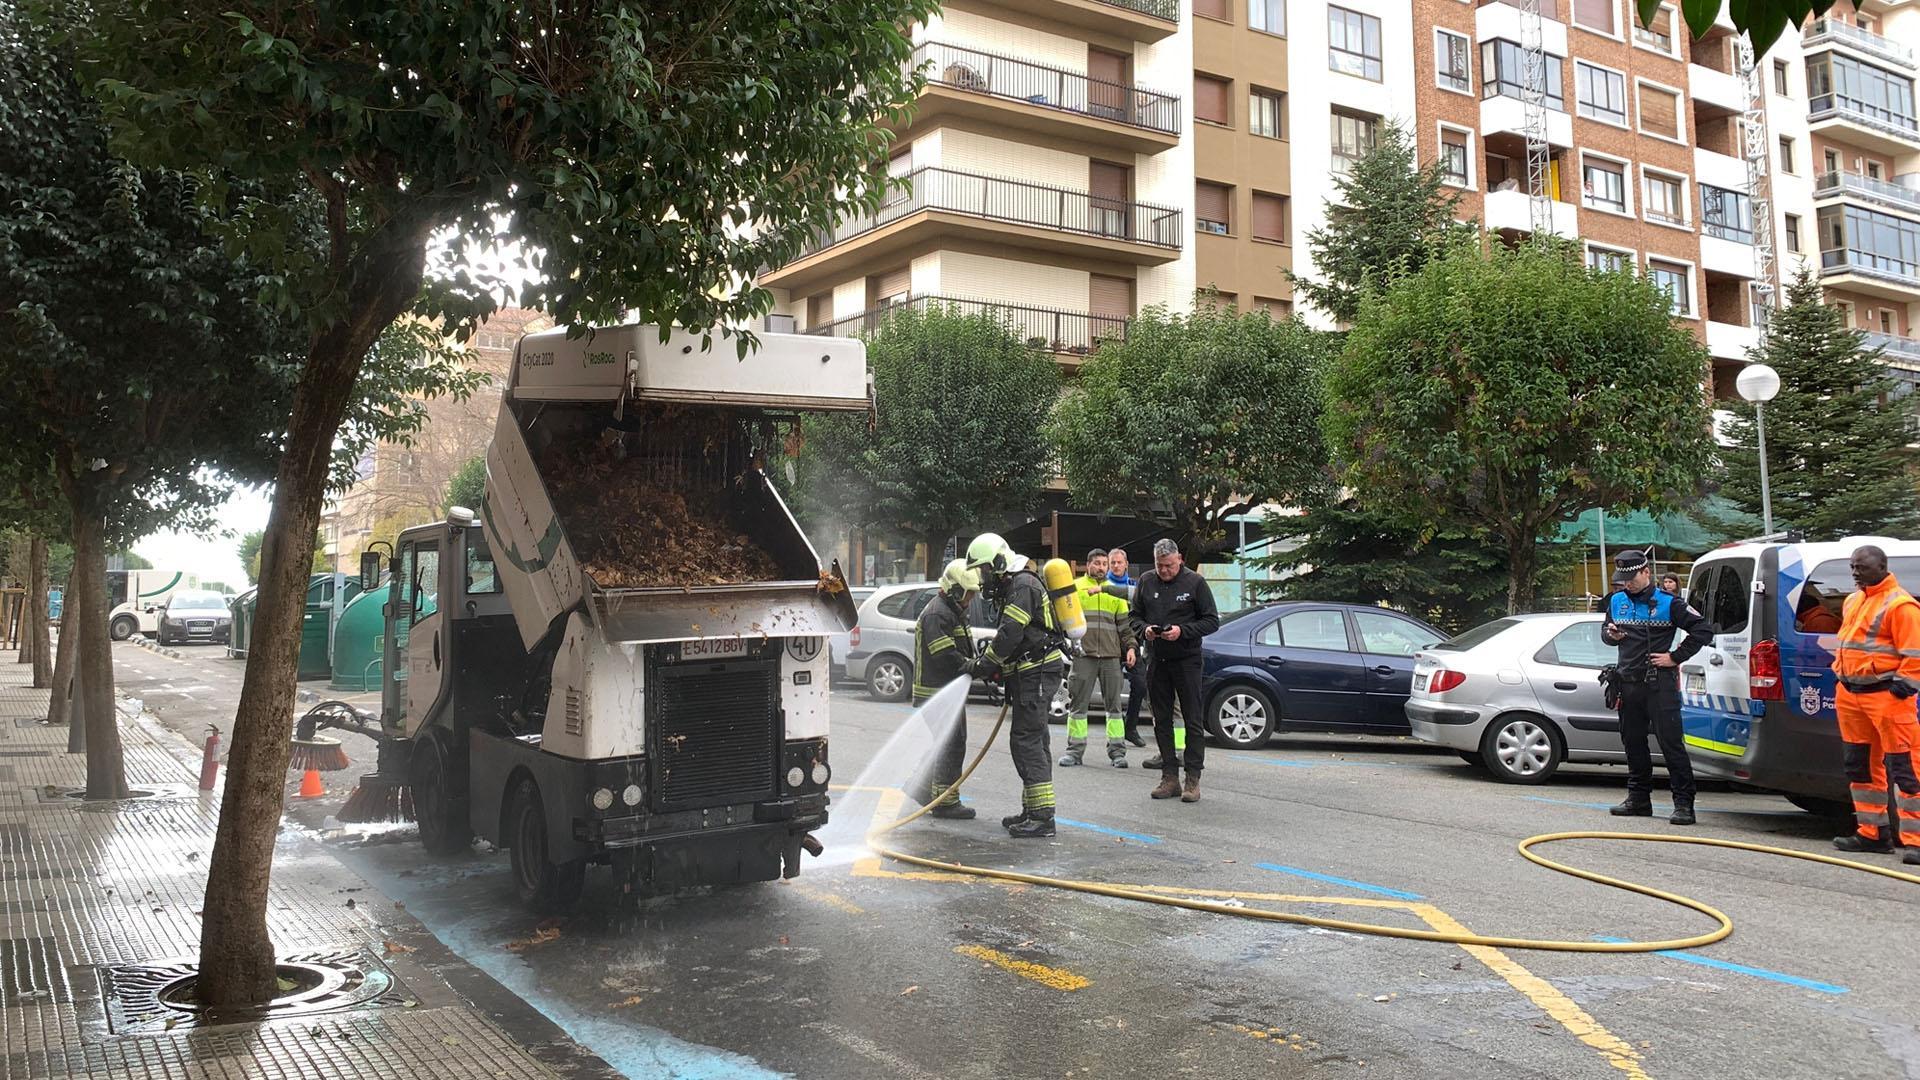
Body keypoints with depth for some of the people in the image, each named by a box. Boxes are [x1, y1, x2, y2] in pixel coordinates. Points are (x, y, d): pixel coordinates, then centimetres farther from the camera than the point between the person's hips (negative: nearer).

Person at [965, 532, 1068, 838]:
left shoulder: (1023, 585, -13)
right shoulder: (1013, 587, 21)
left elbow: (1009, 633, -20)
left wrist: (983, 664, -11)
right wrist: (997, 668, 10)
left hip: (1037, 672, -11)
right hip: (1032, 674, 11)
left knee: (1026, 741, -12)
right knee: (1033, 742, 14)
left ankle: (1042, 816, -13)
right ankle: (1033, 811, 21)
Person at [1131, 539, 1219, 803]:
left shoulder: (1195, 582, -4)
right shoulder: (1146, 582, 7)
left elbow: (1212, 621, -3)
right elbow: (1135, 615, 15)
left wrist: (1183, 631, -17)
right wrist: (1145, 629, -6)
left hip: (1186, 660, -4)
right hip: (1157, 660, 4)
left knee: (1192, 721, -2)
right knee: (1162, 720, 7)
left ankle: (1193, 779, 2)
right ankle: (1170, 777, 15)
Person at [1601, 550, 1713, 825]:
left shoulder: (1668, 603, -5)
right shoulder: (1617, 601, 11)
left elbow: (1703, 629, -6)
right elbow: (1605, 629, 26)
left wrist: (1675, 658, -8)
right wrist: (1610, 634, 1)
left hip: (1659, 683, -6)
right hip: (1628, 682, 6)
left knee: (1671, 742, -8)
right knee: (1633, 742, 11)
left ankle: (1684, 803, -5)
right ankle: (1638, 799, 21)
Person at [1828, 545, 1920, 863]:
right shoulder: (1852, 602, 17)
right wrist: (1840, 674, 19)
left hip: (1885, 695, -9)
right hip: (1850, 694, 9)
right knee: (1860, 765, 13)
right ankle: (1872, 832, 21)